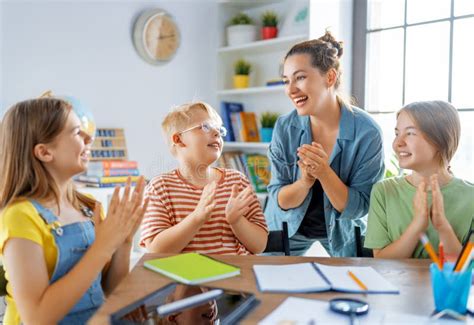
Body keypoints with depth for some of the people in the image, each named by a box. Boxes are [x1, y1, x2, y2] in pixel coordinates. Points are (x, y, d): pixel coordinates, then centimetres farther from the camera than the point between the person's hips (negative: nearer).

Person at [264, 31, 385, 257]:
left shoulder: (367, 133, -24)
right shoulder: (285, 128, -17)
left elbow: (358, 208, -20)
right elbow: (280, 200, -12)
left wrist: (324, 173, -35)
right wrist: (305, 181, -33)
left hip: (343, 229, -1)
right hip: (289, 227, 2)